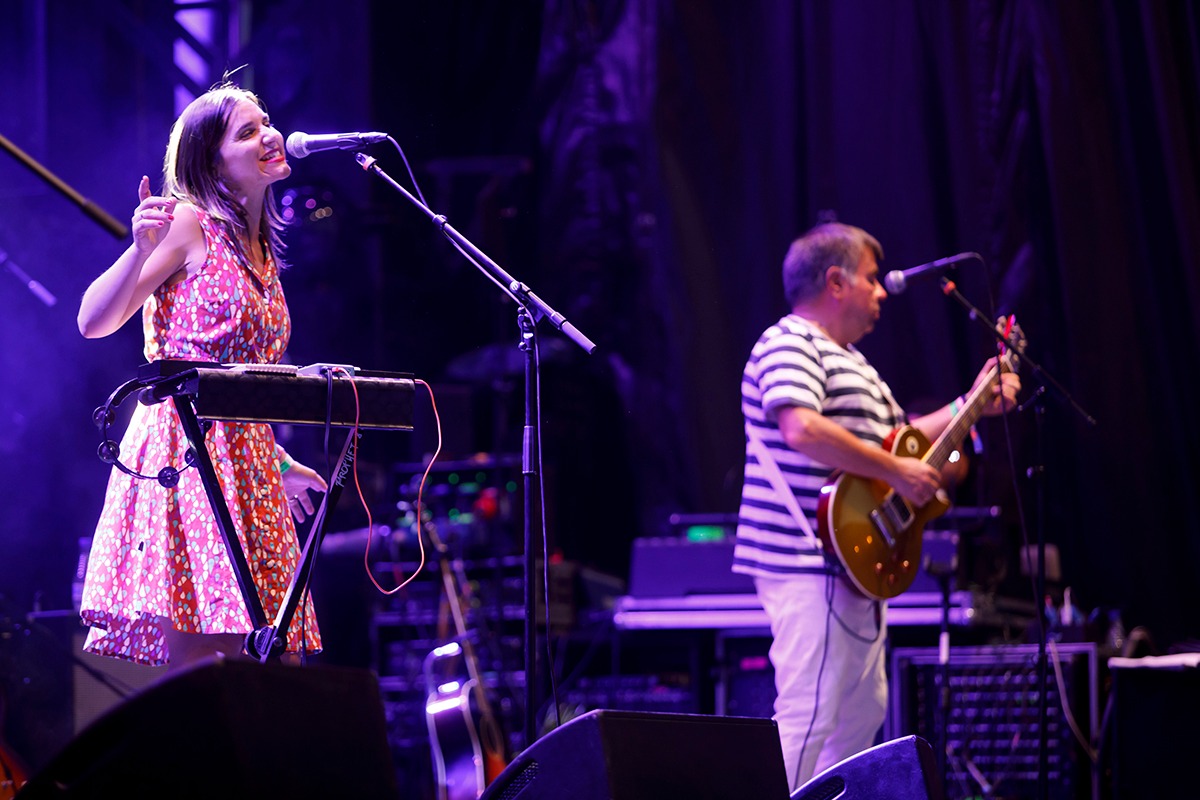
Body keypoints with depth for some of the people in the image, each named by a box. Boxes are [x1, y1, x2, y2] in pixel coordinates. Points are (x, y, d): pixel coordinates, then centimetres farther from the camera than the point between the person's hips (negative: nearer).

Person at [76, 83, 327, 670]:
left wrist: (281, 464, 26)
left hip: (245, 461, 8)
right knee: (193, 654, -15)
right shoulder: (190, 225, -3)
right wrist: (142, 249, -24)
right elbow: (93, 322, -10)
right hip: (185, 447, -8)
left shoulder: (260, 251, 20)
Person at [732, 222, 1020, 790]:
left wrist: (971, 407, 24)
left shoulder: (849, 360, 23)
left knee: (862, 710, 15)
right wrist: (896, 472, -22)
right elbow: (802, 429, -28)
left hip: (857, 565, 11)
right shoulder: (789, 345, -11)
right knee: (808, 715, -15)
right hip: (811, 563, -11)